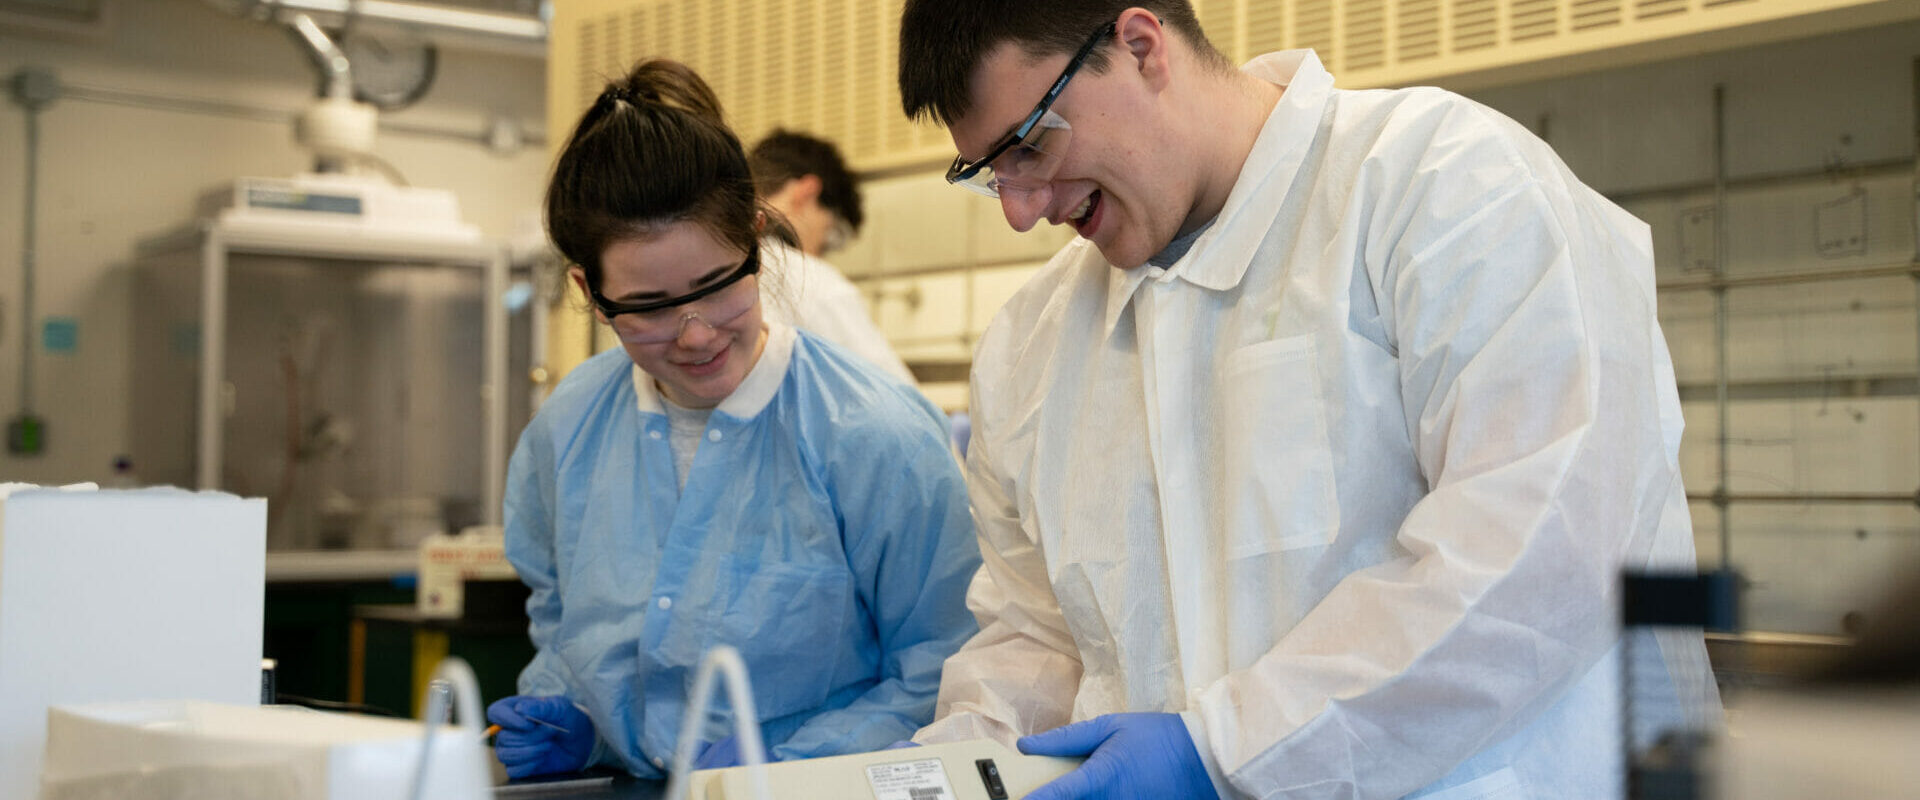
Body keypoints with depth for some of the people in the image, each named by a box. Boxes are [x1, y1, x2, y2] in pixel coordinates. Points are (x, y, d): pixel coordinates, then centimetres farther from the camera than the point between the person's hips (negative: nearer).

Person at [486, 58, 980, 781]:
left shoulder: (879, 442, -11)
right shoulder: (565, 432, 4)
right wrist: (565, 720, 2)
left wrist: (784, 769, -15)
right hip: (613, 796, 3)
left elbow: (942, 680, -6)